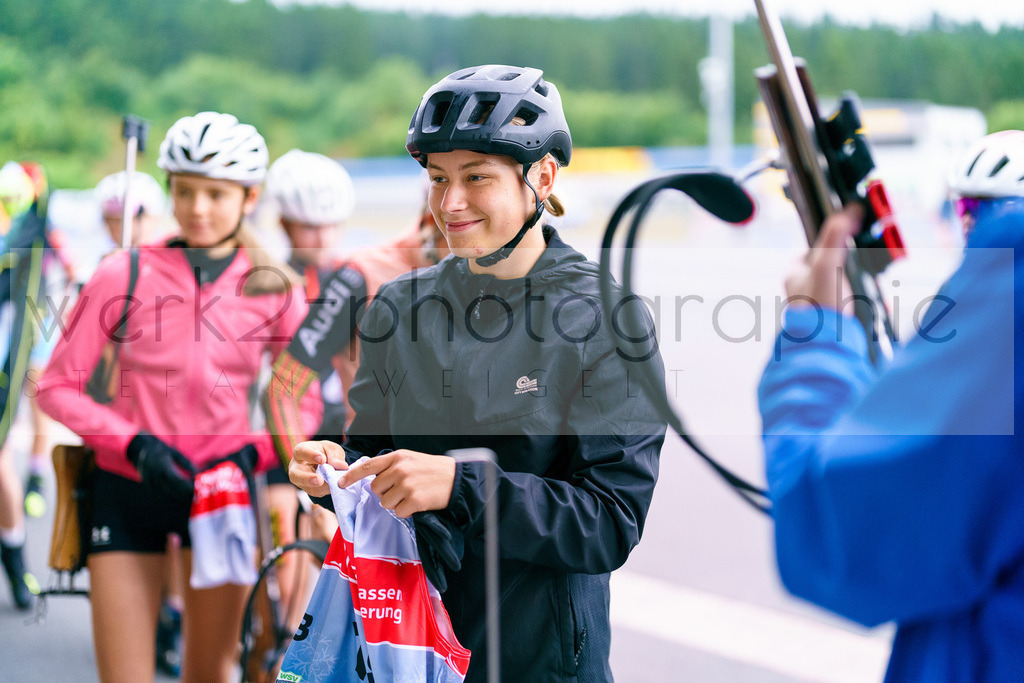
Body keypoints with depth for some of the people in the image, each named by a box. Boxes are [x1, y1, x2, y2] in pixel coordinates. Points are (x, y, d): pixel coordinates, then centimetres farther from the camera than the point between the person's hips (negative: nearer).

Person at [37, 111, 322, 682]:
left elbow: (306, 406, 4)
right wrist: (135, 444, -16)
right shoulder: (124, 275, -7)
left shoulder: (274, 291, -2)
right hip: (128, 490, -1)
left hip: (222, 490, 1)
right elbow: (58, 386, -4)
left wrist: (252, 451, -14)